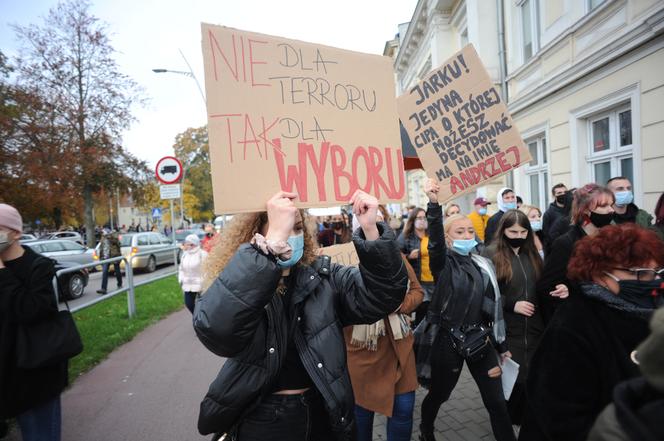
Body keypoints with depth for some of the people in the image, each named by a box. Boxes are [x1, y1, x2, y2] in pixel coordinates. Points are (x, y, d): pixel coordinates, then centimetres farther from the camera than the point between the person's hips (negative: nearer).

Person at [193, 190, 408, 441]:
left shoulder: (322, 276, -4)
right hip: (263, 421, -2)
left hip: (323, 414, 3)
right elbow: (213, 328, -36)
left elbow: (382, 296, -15)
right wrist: (273, 241, -42)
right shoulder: (232, 286, -14)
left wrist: (370, 230, -31)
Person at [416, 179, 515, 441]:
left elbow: (493, 307, 10)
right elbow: (435, 241, -31)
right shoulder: (443, 263, -9)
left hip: (480, 339, 4)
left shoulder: (483, 266, 5)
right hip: (449, 340, -3)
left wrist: (501, 345, 12)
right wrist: (434, 204, -46)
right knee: (439, 394, 15)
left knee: (497, 401, 6)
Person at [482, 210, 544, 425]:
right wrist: (512, 305, -16)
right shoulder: (491, 254, -8)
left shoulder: (532, 254, 10)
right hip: (507, 332, -5)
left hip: (534, 330, 5)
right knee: (514, 379, 2)